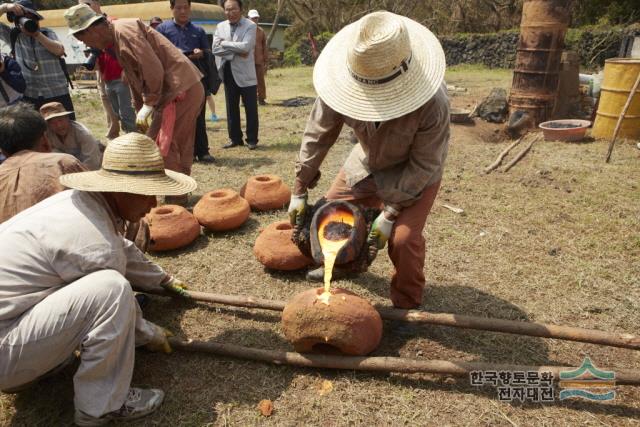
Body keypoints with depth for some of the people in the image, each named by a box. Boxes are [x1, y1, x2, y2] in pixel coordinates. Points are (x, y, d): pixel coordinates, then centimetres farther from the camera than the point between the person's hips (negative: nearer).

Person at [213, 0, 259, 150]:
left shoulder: (250, 26, -6)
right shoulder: (220, 26, 7)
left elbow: (245, 47, -21)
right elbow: (215, 49, -4)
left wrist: (224, 43, -12)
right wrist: (235, 51, -14)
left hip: (245, 74, -4)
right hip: (228, 73, 5)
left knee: (251, 108, 1)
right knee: (231, 108, 11)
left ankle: (252, 139, 12)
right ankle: (235, 138, 21)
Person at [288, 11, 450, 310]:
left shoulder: (432, 104, -39)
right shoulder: (344, 82, -28)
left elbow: (424, 165, -25)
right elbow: (317, 134, -14)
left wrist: (390, 213, -25)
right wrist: (300, 189, -11)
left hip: (415, 172, -4)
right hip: (367, 162, 5)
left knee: (403, 238, -20)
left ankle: (407, 305, 9)